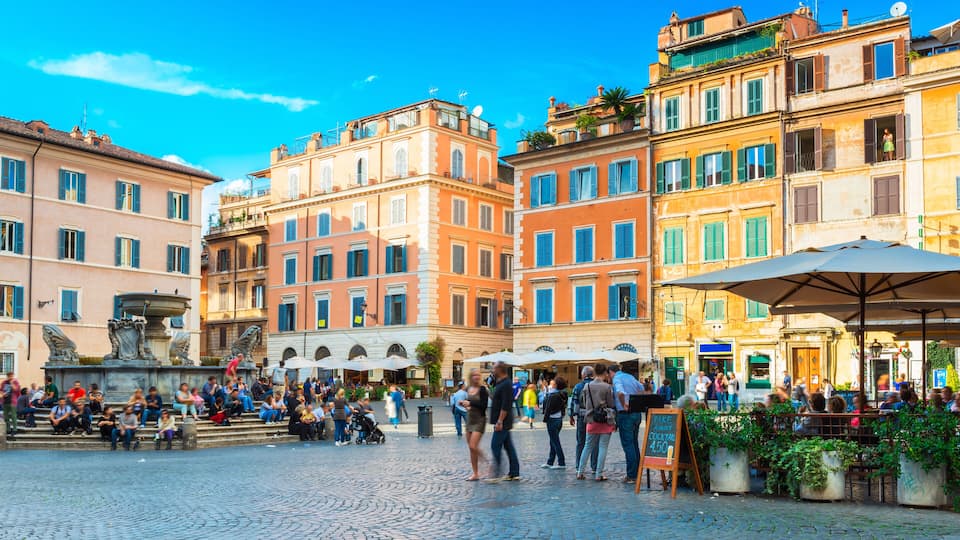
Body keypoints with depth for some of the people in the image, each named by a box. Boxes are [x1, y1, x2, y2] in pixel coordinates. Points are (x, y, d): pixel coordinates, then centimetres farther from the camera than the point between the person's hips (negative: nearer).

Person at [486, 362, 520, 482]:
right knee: (508, 446, 11)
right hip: (504, 422, 10)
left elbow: (505, 406, -23)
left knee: (495, 446, -9)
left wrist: (500, 421, -24)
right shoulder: (500, 383, 16)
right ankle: (514, 473, 15)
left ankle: (496, 474, -6)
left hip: (502, 422, -10)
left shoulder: (506, 385, -17)